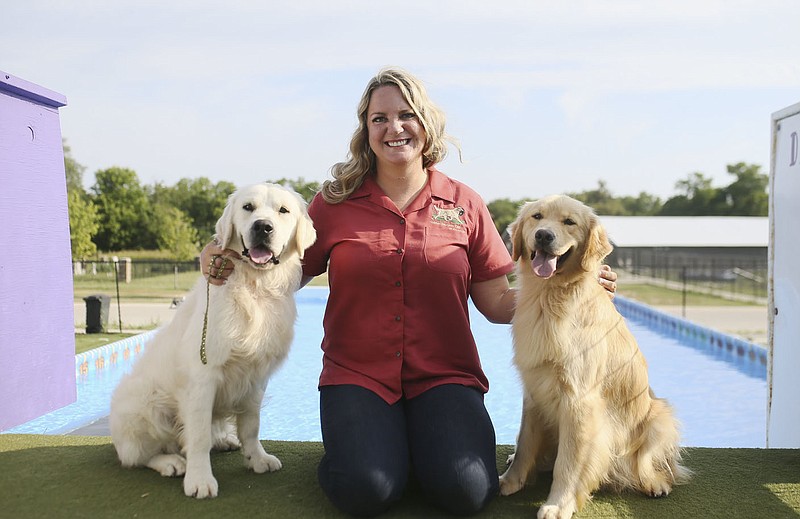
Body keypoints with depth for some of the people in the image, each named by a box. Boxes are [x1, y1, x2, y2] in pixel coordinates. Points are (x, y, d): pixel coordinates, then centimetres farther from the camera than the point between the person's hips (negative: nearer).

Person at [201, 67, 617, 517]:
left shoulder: (463, 204, 4)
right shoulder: (336, 202, 2)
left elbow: (498, 304, 6)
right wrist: (227, 263, -10)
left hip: (444, 376, 1)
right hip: (357, 375, 0)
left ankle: (429, 440, 11)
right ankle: (365, 440, 10)